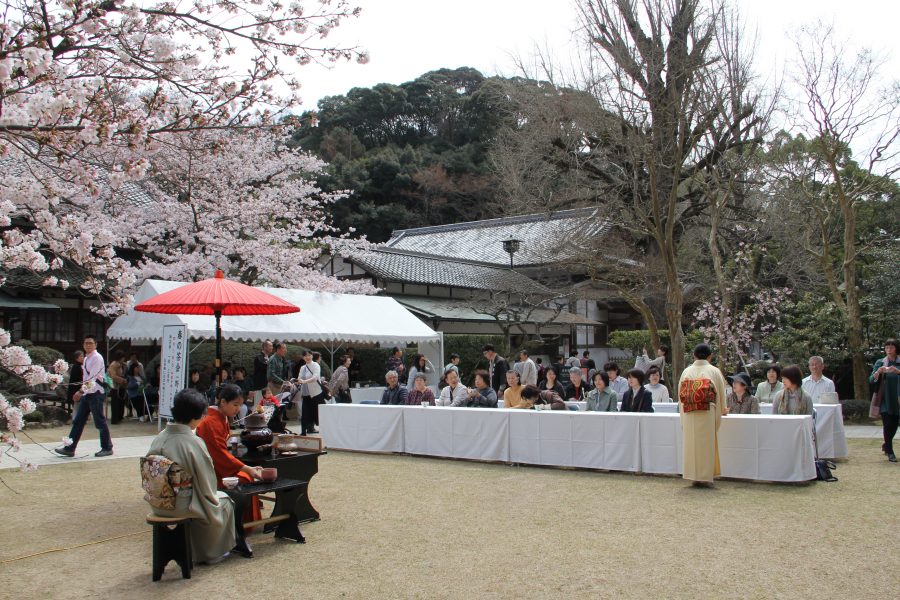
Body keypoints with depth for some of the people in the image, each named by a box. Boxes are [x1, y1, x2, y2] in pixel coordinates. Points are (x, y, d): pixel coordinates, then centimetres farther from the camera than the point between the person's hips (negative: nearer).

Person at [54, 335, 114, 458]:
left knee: (100, 422, -2)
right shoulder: (86, 358, 15)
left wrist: (81, 391, -21)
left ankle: (107, 448, 8)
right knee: (78, 421, 8)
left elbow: (92, 377, -19)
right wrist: (82, 392, 12)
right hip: (87, 393, 9)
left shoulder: (97, 358, -12)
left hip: (96, 393, -9)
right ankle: (69, 448, 11)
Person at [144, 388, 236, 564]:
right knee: (224, 501, 21)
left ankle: (197, 550, 40)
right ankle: (212, 552, 34)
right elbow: (206, 483, -15)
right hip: (182, 505, -6)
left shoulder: (160, 437, -5)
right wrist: (211, 495, 6)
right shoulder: (194, 442, -23)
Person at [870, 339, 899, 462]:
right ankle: (890, 452, -3)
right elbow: (871, 380, -1)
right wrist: (879, 371, -19)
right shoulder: (880, 363, 4)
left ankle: (886, 445, 31)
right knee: (887, 424, -9)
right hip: (884, 399, -2)